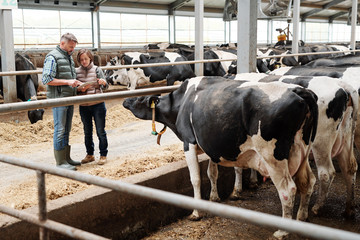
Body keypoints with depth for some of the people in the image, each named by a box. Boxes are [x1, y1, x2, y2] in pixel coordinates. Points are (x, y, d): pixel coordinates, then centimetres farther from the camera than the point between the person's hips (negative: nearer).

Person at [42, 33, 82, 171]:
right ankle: (60, 162, 2)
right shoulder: (52, 57, -10)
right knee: (60, 130, -5)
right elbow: (47, 80, -17)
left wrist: (77, 83, 9)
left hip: (69, 98, 9)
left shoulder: (69, 57, 16)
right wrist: (68, 82, -19)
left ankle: (66, 158, 22)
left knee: (66, 129, 13)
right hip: (58, 99, -9)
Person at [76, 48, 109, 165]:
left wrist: (103, 83, -32)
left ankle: (103, 155, 15)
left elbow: (105, 86, -10)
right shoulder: (77, 71, 3)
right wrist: (80, 89, -16)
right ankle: (90, 155, 26)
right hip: (84, 106, 3)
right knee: (87, 132, 13)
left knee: (100, 131, 4)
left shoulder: (96, 69, -4)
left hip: (97, 104, -3)